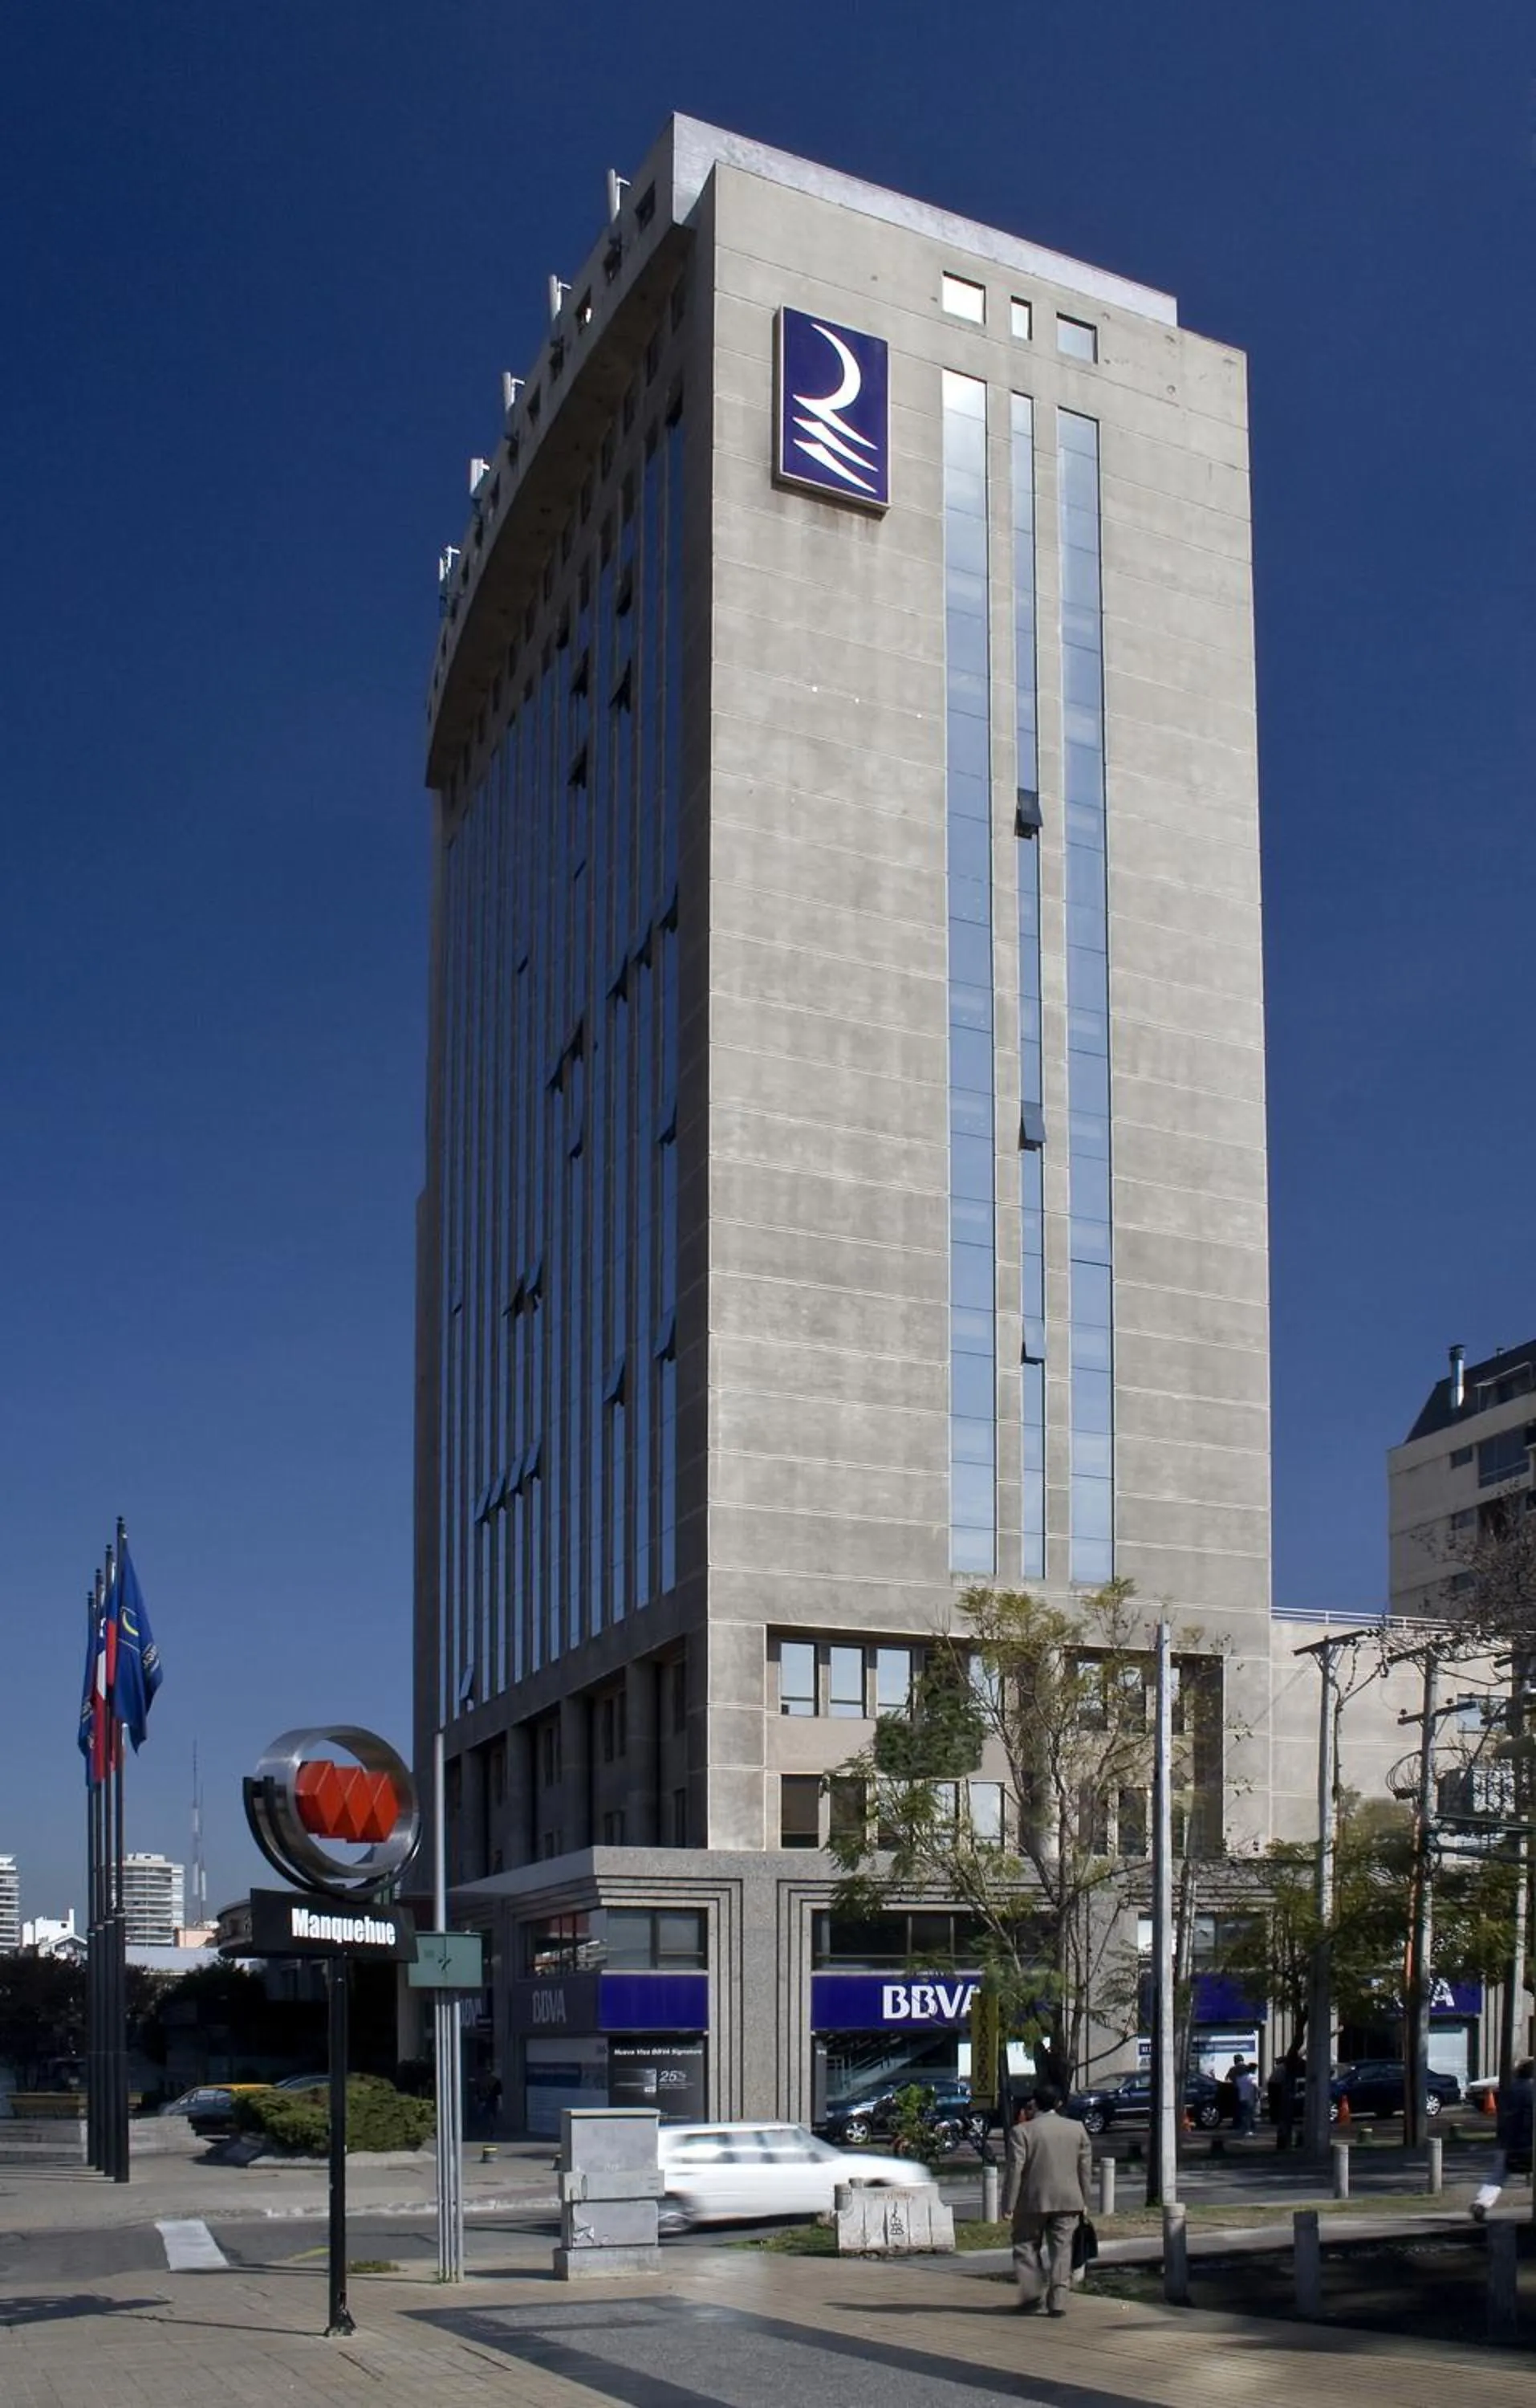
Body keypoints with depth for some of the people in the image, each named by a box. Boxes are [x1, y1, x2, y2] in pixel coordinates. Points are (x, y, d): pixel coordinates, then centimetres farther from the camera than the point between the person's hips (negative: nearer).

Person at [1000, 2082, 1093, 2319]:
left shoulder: (1022, 2131, -8)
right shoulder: (1077, 2129, 5)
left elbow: (1015, 2170, -11)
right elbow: (1085, 2169, 8)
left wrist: (1009, 2204, -7)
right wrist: (1083, 2202, 15)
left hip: (1033, 2201, -3)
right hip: (1068, 2201, 3)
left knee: (1027, 2248, 12)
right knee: (1061, 2250, 7)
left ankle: (1032, 2297, 7)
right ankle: (1058, 2302, 2)